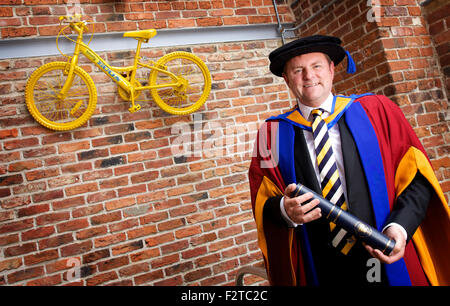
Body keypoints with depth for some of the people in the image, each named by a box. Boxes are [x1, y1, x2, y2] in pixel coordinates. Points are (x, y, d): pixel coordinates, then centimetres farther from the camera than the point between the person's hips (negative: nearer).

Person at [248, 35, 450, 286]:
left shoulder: (376, 110, 0)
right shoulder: (273, 133, -2)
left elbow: (416, 174, -2)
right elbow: (263, 204, 1)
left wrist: (399, 226, -17)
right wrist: (285, 209, -21)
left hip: (390, 261, 1)